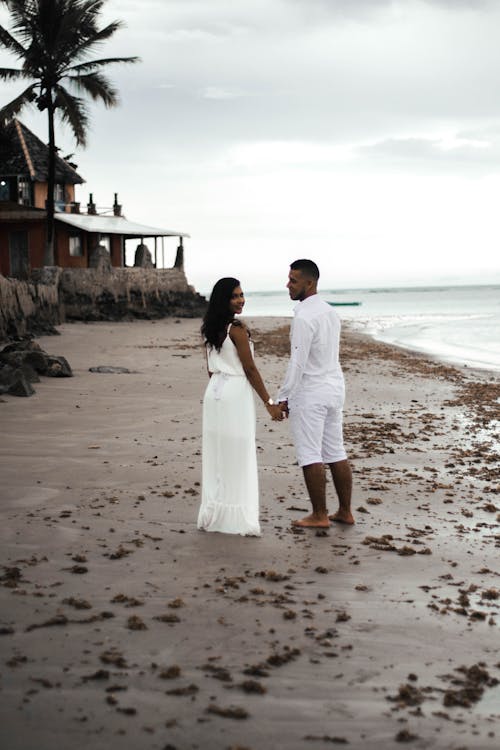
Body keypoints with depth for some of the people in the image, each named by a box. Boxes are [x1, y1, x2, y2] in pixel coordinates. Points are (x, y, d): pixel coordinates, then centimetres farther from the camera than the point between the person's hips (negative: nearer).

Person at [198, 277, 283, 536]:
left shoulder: (210, 329, 9)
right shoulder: (237, 329, -14)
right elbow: (250, 370, -13)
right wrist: (269, 403, -8)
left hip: (214, 392, 8)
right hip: (236, 394, -8)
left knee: (216, 456, 12)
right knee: (238, 458, -2)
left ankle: (213, 515, 18)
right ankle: (239, 520, 2)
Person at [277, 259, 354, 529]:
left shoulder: (304, 318, -19)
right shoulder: (330, 312, 10)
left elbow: (297, 363, -20)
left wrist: (283, 397, -12)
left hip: (309, 393, -9)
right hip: (334, 387, 9)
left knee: (310, 455, -1)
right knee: (336, 452, 12)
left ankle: (319, 515, 3)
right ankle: (345, 512, 16)